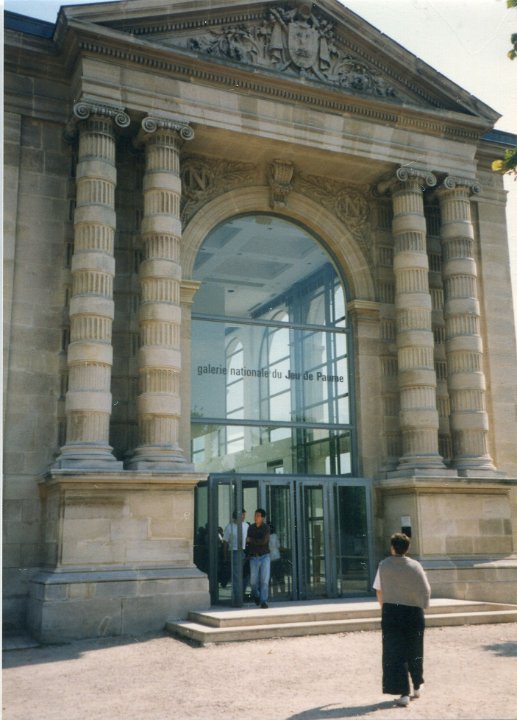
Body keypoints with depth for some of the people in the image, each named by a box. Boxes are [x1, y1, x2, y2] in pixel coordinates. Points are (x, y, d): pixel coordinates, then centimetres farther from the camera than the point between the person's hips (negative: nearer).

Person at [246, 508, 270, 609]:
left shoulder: (266, 528, -4)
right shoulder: (250, 528, 6)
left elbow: (263, 541, -16)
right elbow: (248, 542, 12)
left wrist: (250, 540, -8)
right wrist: (247, 554, 6)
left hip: (265, 556, -2)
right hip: (254, 558, 2)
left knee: (264, 580, -9)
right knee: (253, 581, 3)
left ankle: (263, 601, -3)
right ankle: (256, 595, 32)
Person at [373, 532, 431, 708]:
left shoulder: (384, 565, -4)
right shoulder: (415, 566, -6)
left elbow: (378, 591, 1)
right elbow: (426, 590, -4)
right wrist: (422, 604, 14)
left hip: (391, 612, -1)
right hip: (413, 612, 1)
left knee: (395, 653, 3)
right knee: (414, 651, 19)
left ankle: (403, 693, -3)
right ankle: (417, 687, 35)